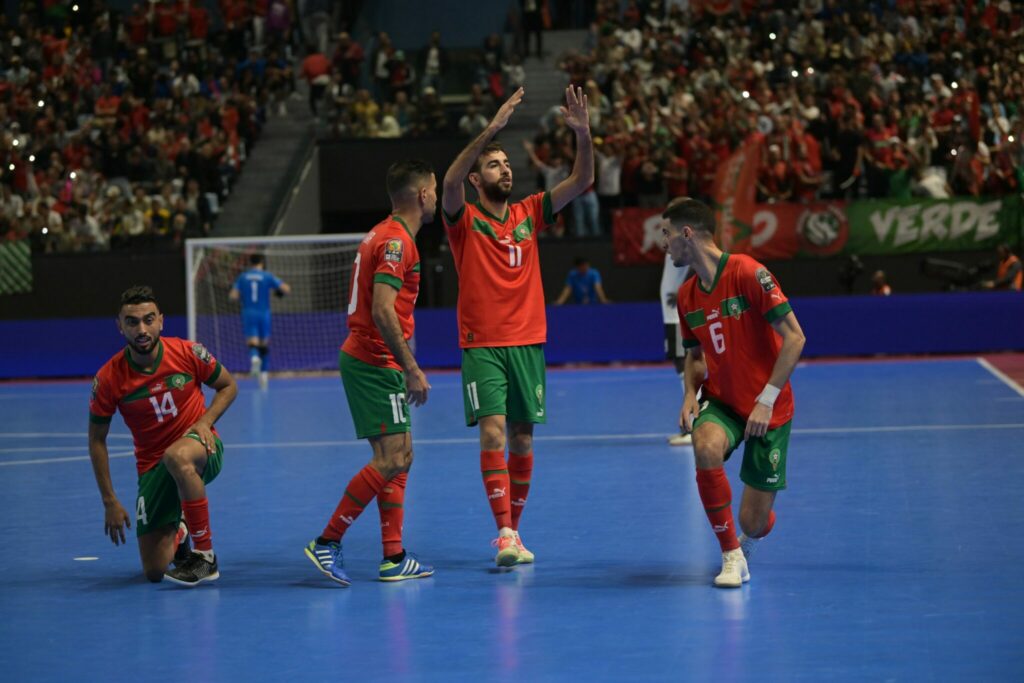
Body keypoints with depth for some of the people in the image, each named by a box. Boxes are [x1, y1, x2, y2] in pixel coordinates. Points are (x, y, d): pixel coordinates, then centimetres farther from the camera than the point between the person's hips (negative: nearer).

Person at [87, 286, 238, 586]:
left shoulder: (188, 352, -12)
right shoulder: (109, 378, -13)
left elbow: (228, 386, 5)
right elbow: (96, 440, -2)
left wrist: (205, 421, -14)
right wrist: (110, 501, -5)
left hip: (201, 449, -2)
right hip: (153, 466, 2)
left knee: (176, 457, -42)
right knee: (154, 571, -6)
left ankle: (205, 555, -26)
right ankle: (178, 531, 34)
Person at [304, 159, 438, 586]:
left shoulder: (385, 235, 17)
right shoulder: (396, 240, -14)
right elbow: (382, 311, -23)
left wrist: (404, 368, 20)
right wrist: (411, 369, -23)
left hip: (365, 359, 10)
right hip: (375, 363, -10)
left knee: (399, 457, 10)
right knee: (391, 459, -11)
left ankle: (393, 558, 11)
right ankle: (326, 542, -9)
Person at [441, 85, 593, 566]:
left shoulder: (528, 214, 8)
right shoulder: (464, 220, -3)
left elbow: (581, 181, 1)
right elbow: (450, 183, -25)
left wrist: (583, 134, -17)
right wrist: (490, 130, -33)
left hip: (528, 342, 4)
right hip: (482, 345, -4)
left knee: (521, 439, 7)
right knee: (492, 433, -15)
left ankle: (514, 530, 18)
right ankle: (505, 533, -20)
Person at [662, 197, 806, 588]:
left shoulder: (747, 273, -16)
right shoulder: (686, 296, 5)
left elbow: (794, 337, -17)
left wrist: (767, 399, -21)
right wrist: (690, 394, -2)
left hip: (769, 409, -4)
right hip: (721, 402, 4)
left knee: (754, 522, -5)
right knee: (706, 447, -33)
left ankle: (747, 540, 37)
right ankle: (731, 556, -17)